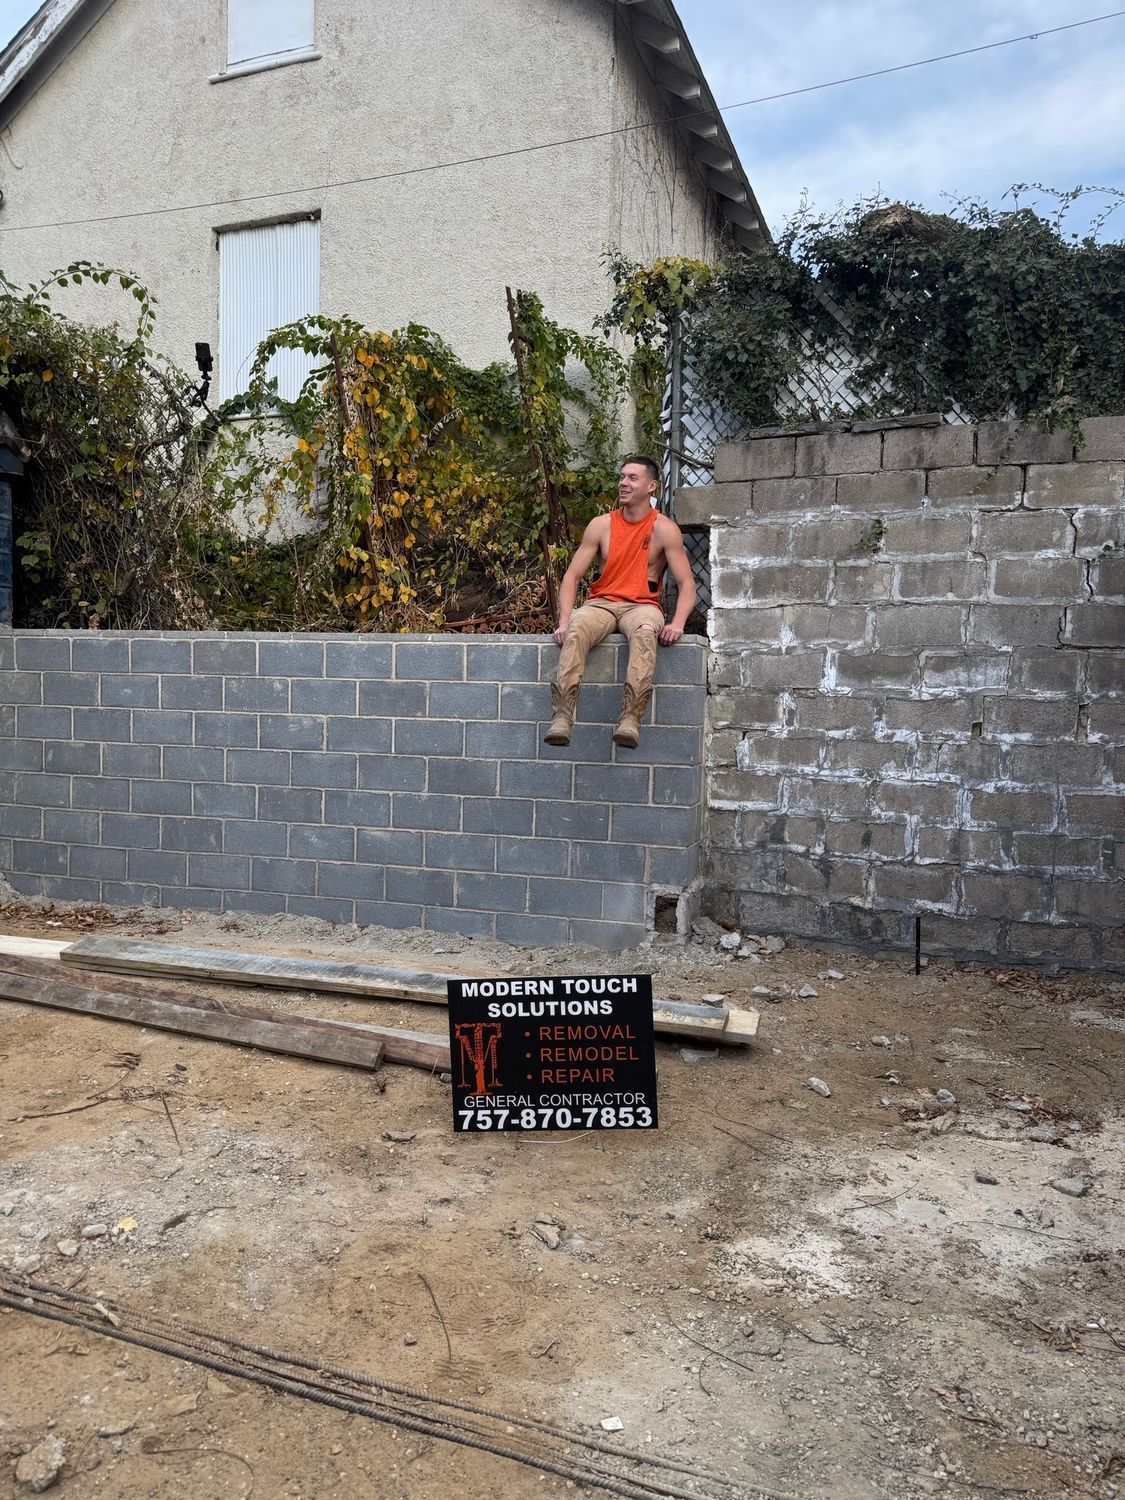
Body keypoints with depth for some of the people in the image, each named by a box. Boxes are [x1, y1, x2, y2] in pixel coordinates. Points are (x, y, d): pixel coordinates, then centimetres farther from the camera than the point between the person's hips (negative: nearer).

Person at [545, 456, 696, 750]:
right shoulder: (601, 525, 8)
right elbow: (572, 576, 6)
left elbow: (686, 584, -2)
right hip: (601, 603, 2)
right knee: (576, 630, -34)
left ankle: (630, 719, -48)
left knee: (646, 630, -39)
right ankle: (562, 716, -43)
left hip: (641, 605, -2)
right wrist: (564, 620, -10)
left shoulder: (664, 529, 2)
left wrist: (677, 624, -20)